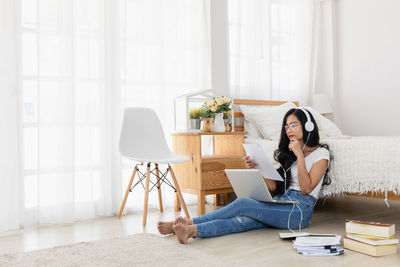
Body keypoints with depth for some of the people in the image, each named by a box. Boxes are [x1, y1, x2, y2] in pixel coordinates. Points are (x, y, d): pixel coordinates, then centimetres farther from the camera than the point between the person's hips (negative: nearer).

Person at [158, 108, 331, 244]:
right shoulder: (288, 152, 21)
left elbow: (306, 188, -10)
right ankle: (191, 230, -43)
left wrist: (299, 155, -12)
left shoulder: (321, 153, 2)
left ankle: (190, 224, -30)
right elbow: (274, 187, 12)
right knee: (242, 220, -24)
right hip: (280, 203, 5)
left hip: (300, 209, -5)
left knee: (242, 204, -26)